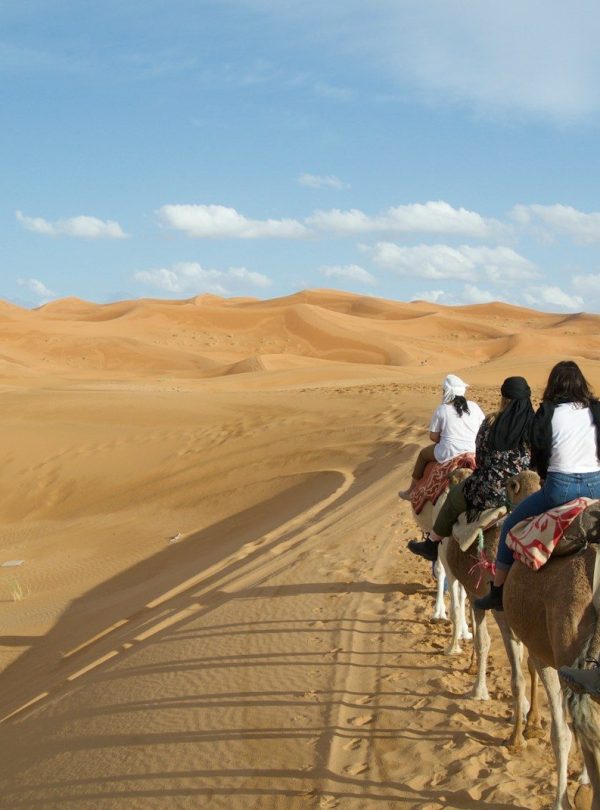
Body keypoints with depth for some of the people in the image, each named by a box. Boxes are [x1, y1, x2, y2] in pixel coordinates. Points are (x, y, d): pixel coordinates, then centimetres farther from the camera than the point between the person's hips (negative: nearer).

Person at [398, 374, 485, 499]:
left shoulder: (441, 410, -6)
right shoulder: (474, 407, 2)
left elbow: (433, 436, -2)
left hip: (449, 454, -4)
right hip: (474, 451, 4)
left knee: (423, 453, 26)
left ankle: (411, 491, 37)